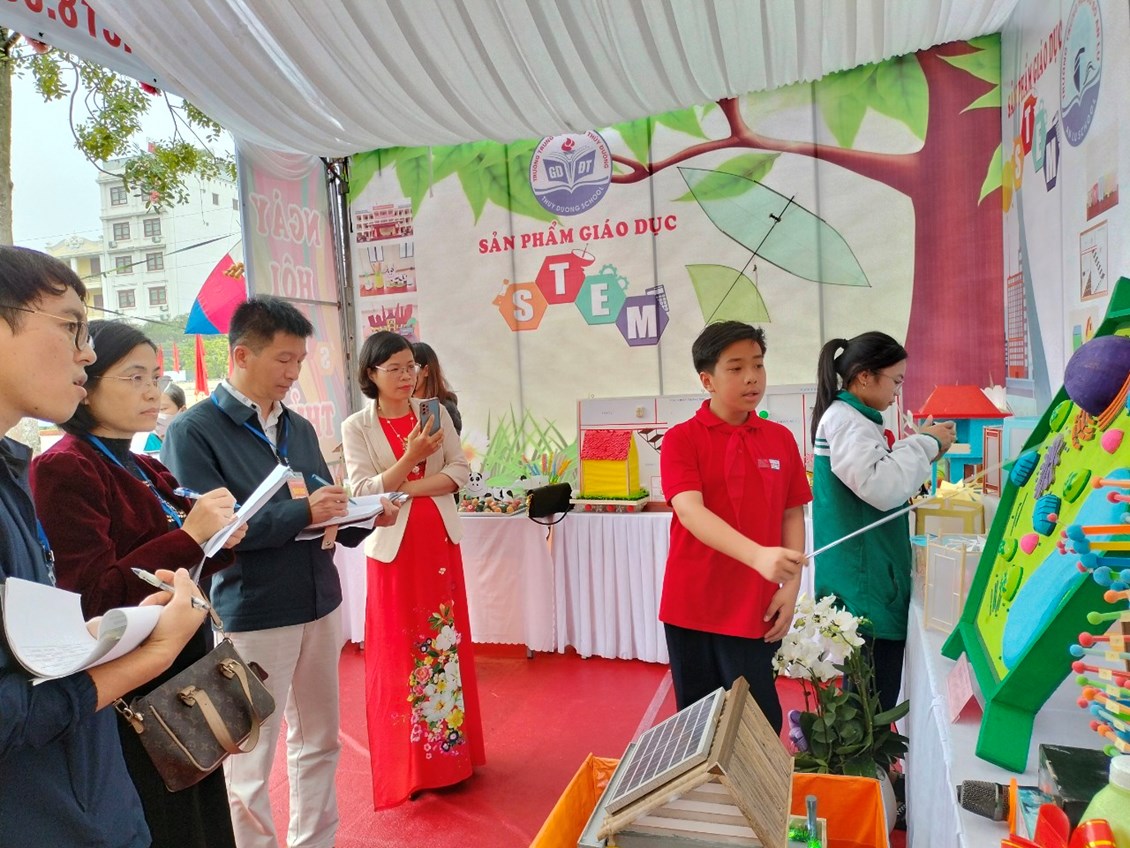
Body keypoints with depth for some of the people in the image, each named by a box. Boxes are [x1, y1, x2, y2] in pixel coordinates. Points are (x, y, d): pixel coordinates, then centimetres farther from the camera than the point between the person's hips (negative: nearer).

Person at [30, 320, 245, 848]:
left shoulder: (146, 471, 9)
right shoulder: (63, 469, -15)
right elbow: (92, 596, -21)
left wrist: (218, 537, -7)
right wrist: (189, 534, -24)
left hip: (188, 674, 8)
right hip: (133, 695, -7)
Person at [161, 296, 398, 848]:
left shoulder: (299, 428, 10)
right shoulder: (193, 432, -9)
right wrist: (303, 513, -23)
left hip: (320, 605, 7)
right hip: (251, 616, -6)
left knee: (319, 742, 18)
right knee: (250, 764, 7)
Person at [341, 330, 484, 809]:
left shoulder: (436, 414, 4)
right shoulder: (356, 428, -3)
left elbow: (460, 472, -1)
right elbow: (363, 492, -10)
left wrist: (406, 489, -14)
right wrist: (411, 458, -21)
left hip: (440, 541, 3)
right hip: (393, 547, -2)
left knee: (446, 643, 9)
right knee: (397, 652, 3)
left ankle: (450, 750, 24)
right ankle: (407, 766, 16)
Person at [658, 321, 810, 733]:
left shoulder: (781, 439, 4)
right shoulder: (681, 439, -7)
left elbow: (792, 516, 9)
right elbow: (690, 511, -21)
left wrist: (791, 586, -3)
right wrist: (758, 555, -35)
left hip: (756, 608, 2)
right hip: (693, 606, -1)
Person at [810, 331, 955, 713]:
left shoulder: (854, 418, 17)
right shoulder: (844, 420, -15)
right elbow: (881, 488, -25)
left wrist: (923, 445, 10)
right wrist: (924, 444, -13)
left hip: (871, 578, 10)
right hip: (865, 584, -10)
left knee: (868, 696, 14)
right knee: (874, 699, -6)